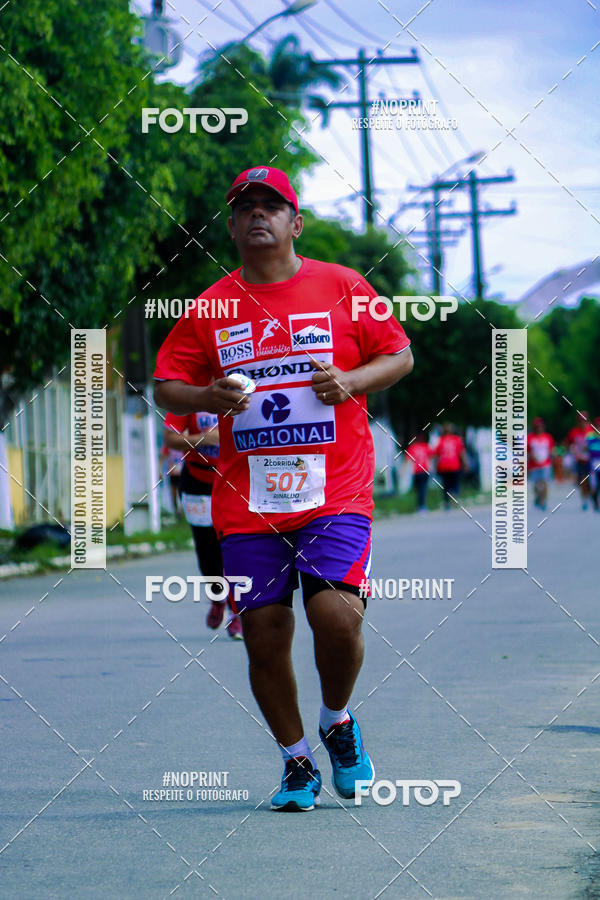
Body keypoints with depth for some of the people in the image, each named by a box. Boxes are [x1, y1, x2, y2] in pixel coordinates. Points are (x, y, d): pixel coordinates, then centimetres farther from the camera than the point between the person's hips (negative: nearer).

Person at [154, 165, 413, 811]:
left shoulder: (342, 288, 5)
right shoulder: (211, 307, 8)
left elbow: (400, 355, 11)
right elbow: (165, 387, 11)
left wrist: (352, 381, -9)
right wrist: (208, 397, -10)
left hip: (335, 492, -2)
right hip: (247, 503, 2)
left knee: (337, 617, -18)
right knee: (264, 636, 0)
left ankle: (337, 721, 13)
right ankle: (297, 762, 20)